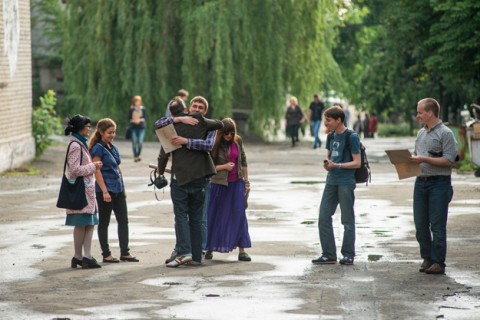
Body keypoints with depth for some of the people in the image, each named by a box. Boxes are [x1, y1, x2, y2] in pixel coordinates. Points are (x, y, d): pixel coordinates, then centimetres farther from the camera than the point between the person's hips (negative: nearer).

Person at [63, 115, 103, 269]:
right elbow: (75, 169, -19)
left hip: (87, 188, 10)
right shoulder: (75, 146, -14)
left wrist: (93, 165, 11)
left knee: (90, 223, 6)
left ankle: (86, 256, 6)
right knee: (81, 224, -4)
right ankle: (79, 257, 3)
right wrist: (93, 166, -12)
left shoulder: (81, 143, 17)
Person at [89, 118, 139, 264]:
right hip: (105, 189, -8)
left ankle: (125, 252, 11)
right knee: (104, 222, 2)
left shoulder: (113, 148, 14)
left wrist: (123, 189, 18)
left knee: (123, 220, 6)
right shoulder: (98, 148, -9)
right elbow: (97, 171, -14)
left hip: (117, 189, 8)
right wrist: (104, 191, -19)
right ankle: (106, 255, 7)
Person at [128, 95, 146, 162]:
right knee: (134, 142, -2)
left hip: (141, 127, 0)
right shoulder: (131, 110, 3)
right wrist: (133, 120, -16)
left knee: (140, 142, -10)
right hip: (133, 127, 0)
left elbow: (145, 117, 3)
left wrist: (140, 120, -15)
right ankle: (135, 156, 6)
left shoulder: (143, 109, 5)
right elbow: (129, 118, 2)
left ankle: (138, 155, 5)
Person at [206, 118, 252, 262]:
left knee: (239, 215, -3)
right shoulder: (214, 144, -9)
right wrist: (224, 166, -18)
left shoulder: (238, 141, 2)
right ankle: (209, 248, 17)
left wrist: (246, 181, 11)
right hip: (219, 184, -3)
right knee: (215, 216, 5)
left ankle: (242, 250, -2)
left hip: (236, 183, 3)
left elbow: (243, 161, 11)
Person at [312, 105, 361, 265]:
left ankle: (348, 255, 9)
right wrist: (327, 164, 0)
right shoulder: (331, 137, 12)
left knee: (347, 220, 1)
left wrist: (336, 165, -19)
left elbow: (357, 163, -11)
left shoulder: (352, 137, -9)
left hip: (346, 183, -7)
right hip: (331, 181, 7)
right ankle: (328, 255, 10)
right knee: (323, 217, 3)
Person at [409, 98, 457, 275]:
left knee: (437, 225, -5)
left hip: (439, 182, -8)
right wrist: (410, 159, 4)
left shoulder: (445, 133, -9)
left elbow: (449, 160, -16)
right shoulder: (421, 133, 15)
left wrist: (424, 159, -18)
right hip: (421, 182, 8)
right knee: (420, 224, 7)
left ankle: (438, 262, 1)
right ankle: (427, 258, 17)